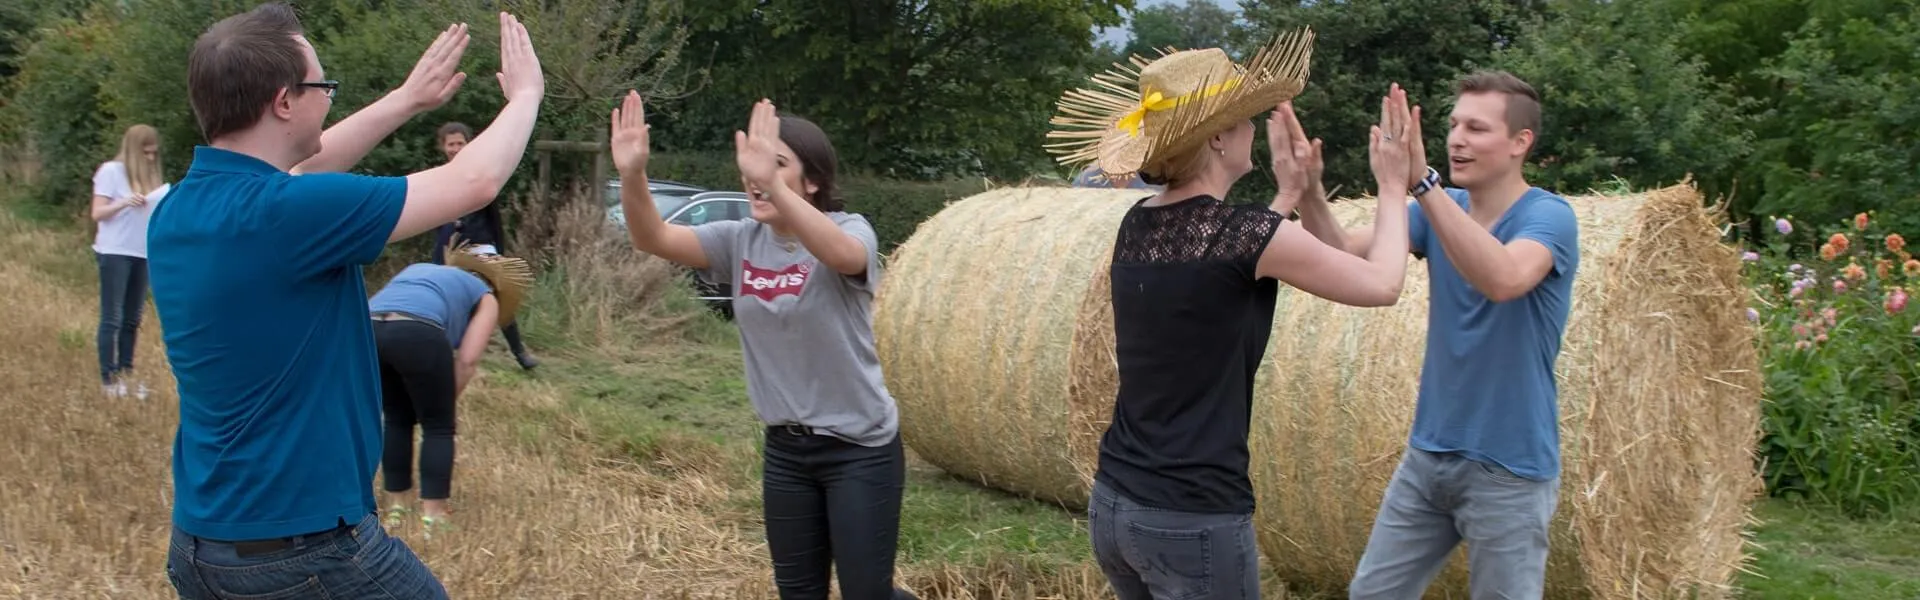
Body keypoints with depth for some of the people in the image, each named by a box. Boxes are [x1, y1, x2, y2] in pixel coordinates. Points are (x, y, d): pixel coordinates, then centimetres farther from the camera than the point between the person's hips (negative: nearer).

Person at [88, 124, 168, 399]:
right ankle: (108, 379, -1)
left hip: (142, 254, 6)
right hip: (114, 253, -6)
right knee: (112, 318, -4)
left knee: (133, 319, 8)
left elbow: (154, 211, 11)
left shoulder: (150, 175, 13)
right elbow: (97, 213, -7)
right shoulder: (111, 171, -4)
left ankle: (126, 374, 14)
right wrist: (123, 203, -23)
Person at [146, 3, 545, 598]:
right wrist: (526, 94, 3)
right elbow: (473, 182, -15)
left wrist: (405, 101, 28)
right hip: (306, 549, -8)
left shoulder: (178, 209, 2)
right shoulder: (283, 214, -23)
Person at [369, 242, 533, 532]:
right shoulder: (485, 297, 24)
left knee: (397, 420, 24)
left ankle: (397, 507, 28)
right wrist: (445, 400, 21)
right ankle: (432, 516, 8)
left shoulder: (419, 269, 40)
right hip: (416, 332, -5)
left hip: (367, 328, 5)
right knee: (438, 426, 12)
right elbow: (467, 359, 9)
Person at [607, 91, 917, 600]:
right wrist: (632, 175, -34)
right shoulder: (740, 241, -1)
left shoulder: (851, 230, -15)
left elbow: (842, 255, -40)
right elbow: (653, 239, -14)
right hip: (785, 449, 5)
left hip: (861, 449, -5)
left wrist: (772, 184, -54)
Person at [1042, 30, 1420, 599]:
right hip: (1193, 522, -7)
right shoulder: (1248, 233, -14)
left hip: (1112, 505, 7)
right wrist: (1393, 188, 13)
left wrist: (1290, 194, 23)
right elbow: (1383, 286, -1)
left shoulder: (1138, 225, 6)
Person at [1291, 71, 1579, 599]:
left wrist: (1422, 182, -42)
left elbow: (1504, 279, -37)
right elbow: (1344, 252, -10)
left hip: (1509, 469, -6)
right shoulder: (1439, 211, 3)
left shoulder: (1548, 216, -15)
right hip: (1427, 455, 6)